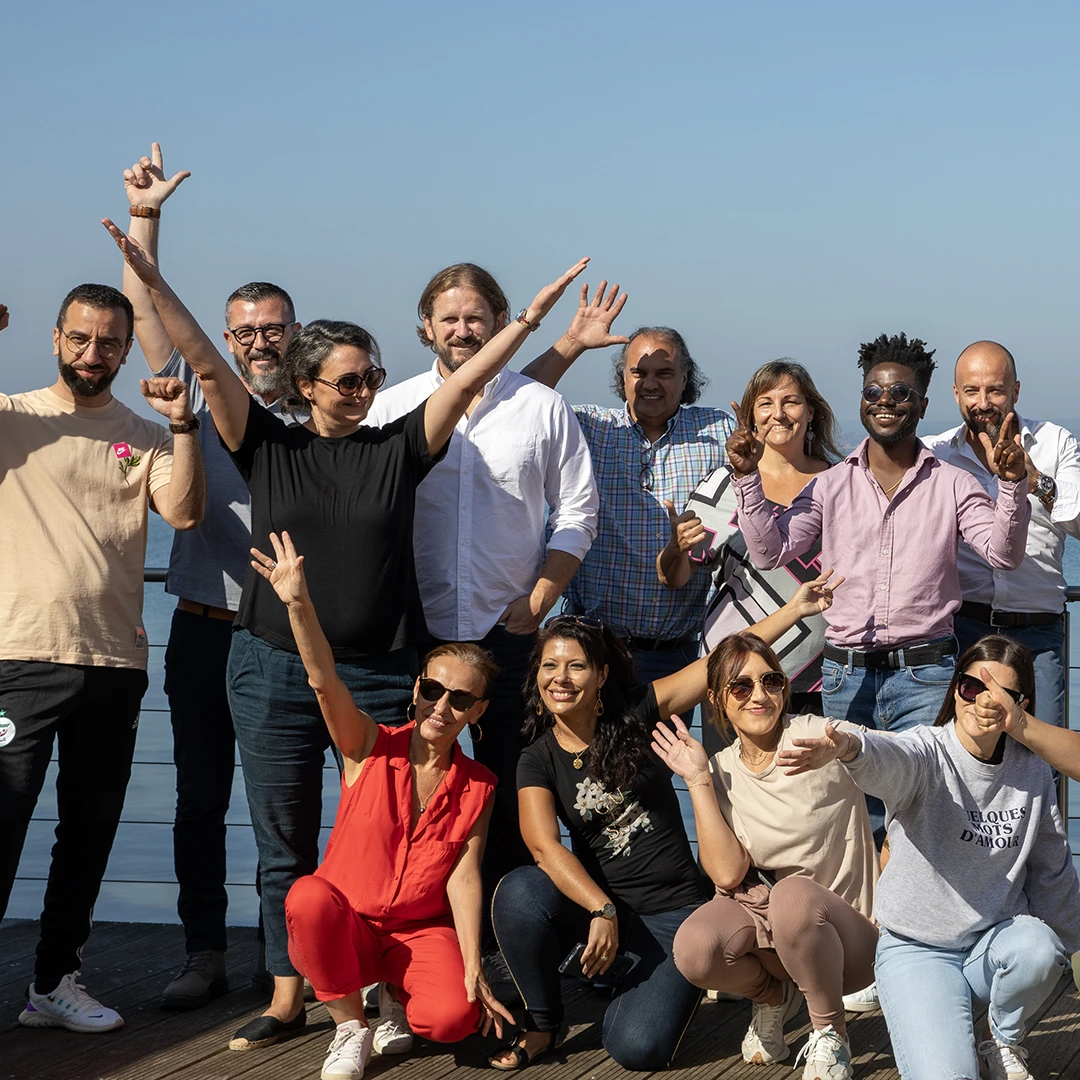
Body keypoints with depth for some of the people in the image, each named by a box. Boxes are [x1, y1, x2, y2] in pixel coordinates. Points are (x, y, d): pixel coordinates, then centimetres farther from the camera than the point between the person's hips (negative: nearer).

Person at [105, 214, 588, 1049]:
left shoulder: (399, 447, 4)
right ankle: (287, 999, 18)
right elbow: (207, 364, -3)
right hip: (274, 669, 0)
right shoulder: (268, 446, 3)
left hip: (381, 674, 0)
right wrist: (153, 282, -11)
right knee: (285, 848, 8)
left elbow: (464, 382, -1)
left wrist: (531, 318, -9)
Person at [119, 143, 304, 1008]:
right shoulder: (201, 396, 6)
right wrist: (145, 219, -8)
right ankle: (205, 956, 15)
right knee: (200, 799, 5)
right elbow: (146, 310, -1)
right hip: (205, 633, 1)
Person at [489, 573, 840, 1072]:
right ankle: (542, 1024, -6)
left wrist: (795, 608, -11)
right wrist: (602, 911, -29)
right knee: (518, 891, -31)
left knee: (638, 1048, -21)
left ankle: (639, 983, 17)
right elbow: (544, 846, -17)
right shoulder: (538, 759, -3)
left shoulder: (635, 715, -4)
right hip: (593, 900, 2)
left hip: (672, 910, -1)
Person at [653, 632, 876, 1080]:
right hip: (764, 916, 4)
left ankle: (830, 1034, -11)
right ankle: (773, 996, 7)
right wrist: (697, 779, -11)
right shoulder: (721, 772, 3)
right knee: (694, 949, -28)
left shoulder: (816, 737, -11)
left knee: (793, 894, -37)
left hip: (847, 933, -4)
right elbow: (727, 874, -12)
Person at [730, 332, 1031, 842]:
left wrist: (1011, 484, -22)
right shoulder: (830, 485, 9)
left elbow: (1003, 552, -7)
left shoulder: (952, 484, 5)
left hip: (925, 672, -2)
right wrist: (747, 479, -9)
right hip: (845, 673, 2)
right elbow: (769, 552, 1)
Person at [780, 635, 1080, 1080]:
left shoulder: (1032, 772, 0)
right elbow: (888, 761, -42)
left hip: (995, 940, 4)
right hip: (917, 948, -4)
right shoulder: (927, 753, -15)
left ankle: (1003, 1039, -1)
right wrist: (850, 747, -66)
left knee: (1039, 949, -33)